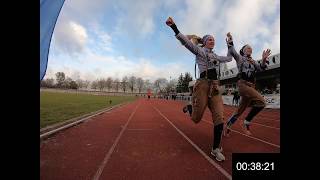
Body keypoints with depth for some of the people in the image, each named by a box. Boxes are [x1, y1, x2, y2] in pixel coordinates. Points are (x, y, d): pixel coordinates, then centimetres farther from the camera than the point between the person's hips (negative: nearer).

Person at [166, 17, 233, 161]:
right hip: (203, 84, -6)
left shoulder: (216, 56, 26)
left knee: (219, 117, -5)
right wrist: (174, 26, -18)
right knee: (196, 119, -4)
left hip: (215, 87, 6)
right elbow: (185, 41, -7)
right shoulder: (199, 50, 7)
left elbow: (229, 58, 41)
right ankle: (189, 108, 32)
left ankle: (216, 149, 9)